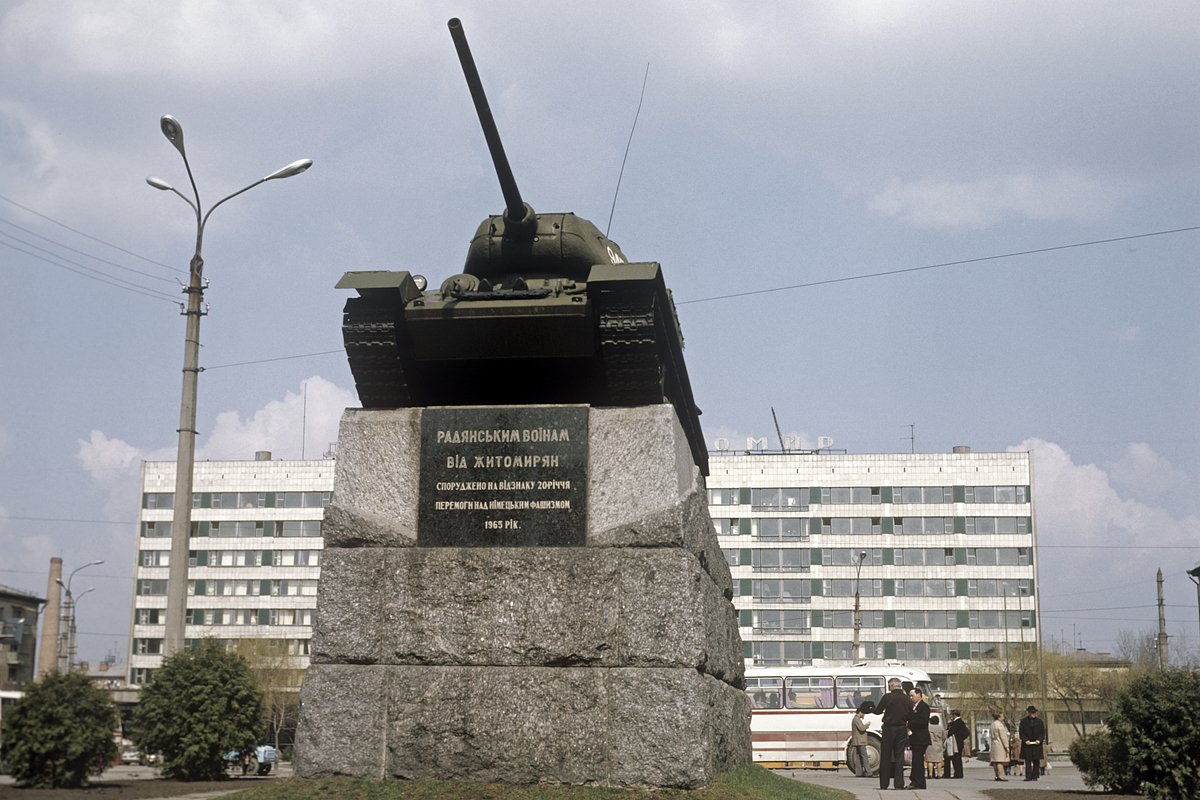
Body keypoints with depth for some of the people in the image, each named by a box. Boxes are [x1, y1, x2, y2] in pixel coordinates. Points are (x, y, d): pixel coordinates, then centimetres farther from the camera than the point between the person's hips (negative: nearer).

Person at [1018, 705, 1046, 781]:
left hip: (1037, 744, 2)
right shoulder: (1023, 721, 6)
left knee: (1036, 762, 3)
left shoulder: (1040, 722, 11)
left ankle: (1035, 776, 8)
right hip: (1027, 744, -2)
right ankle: (1028, 776, -6)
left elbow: (1042, 733, 9)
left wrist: (1039, 740, -8)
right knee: (1028, 761, -5)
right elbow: (1021, 732, 2)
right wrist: (1025, 740, -12)